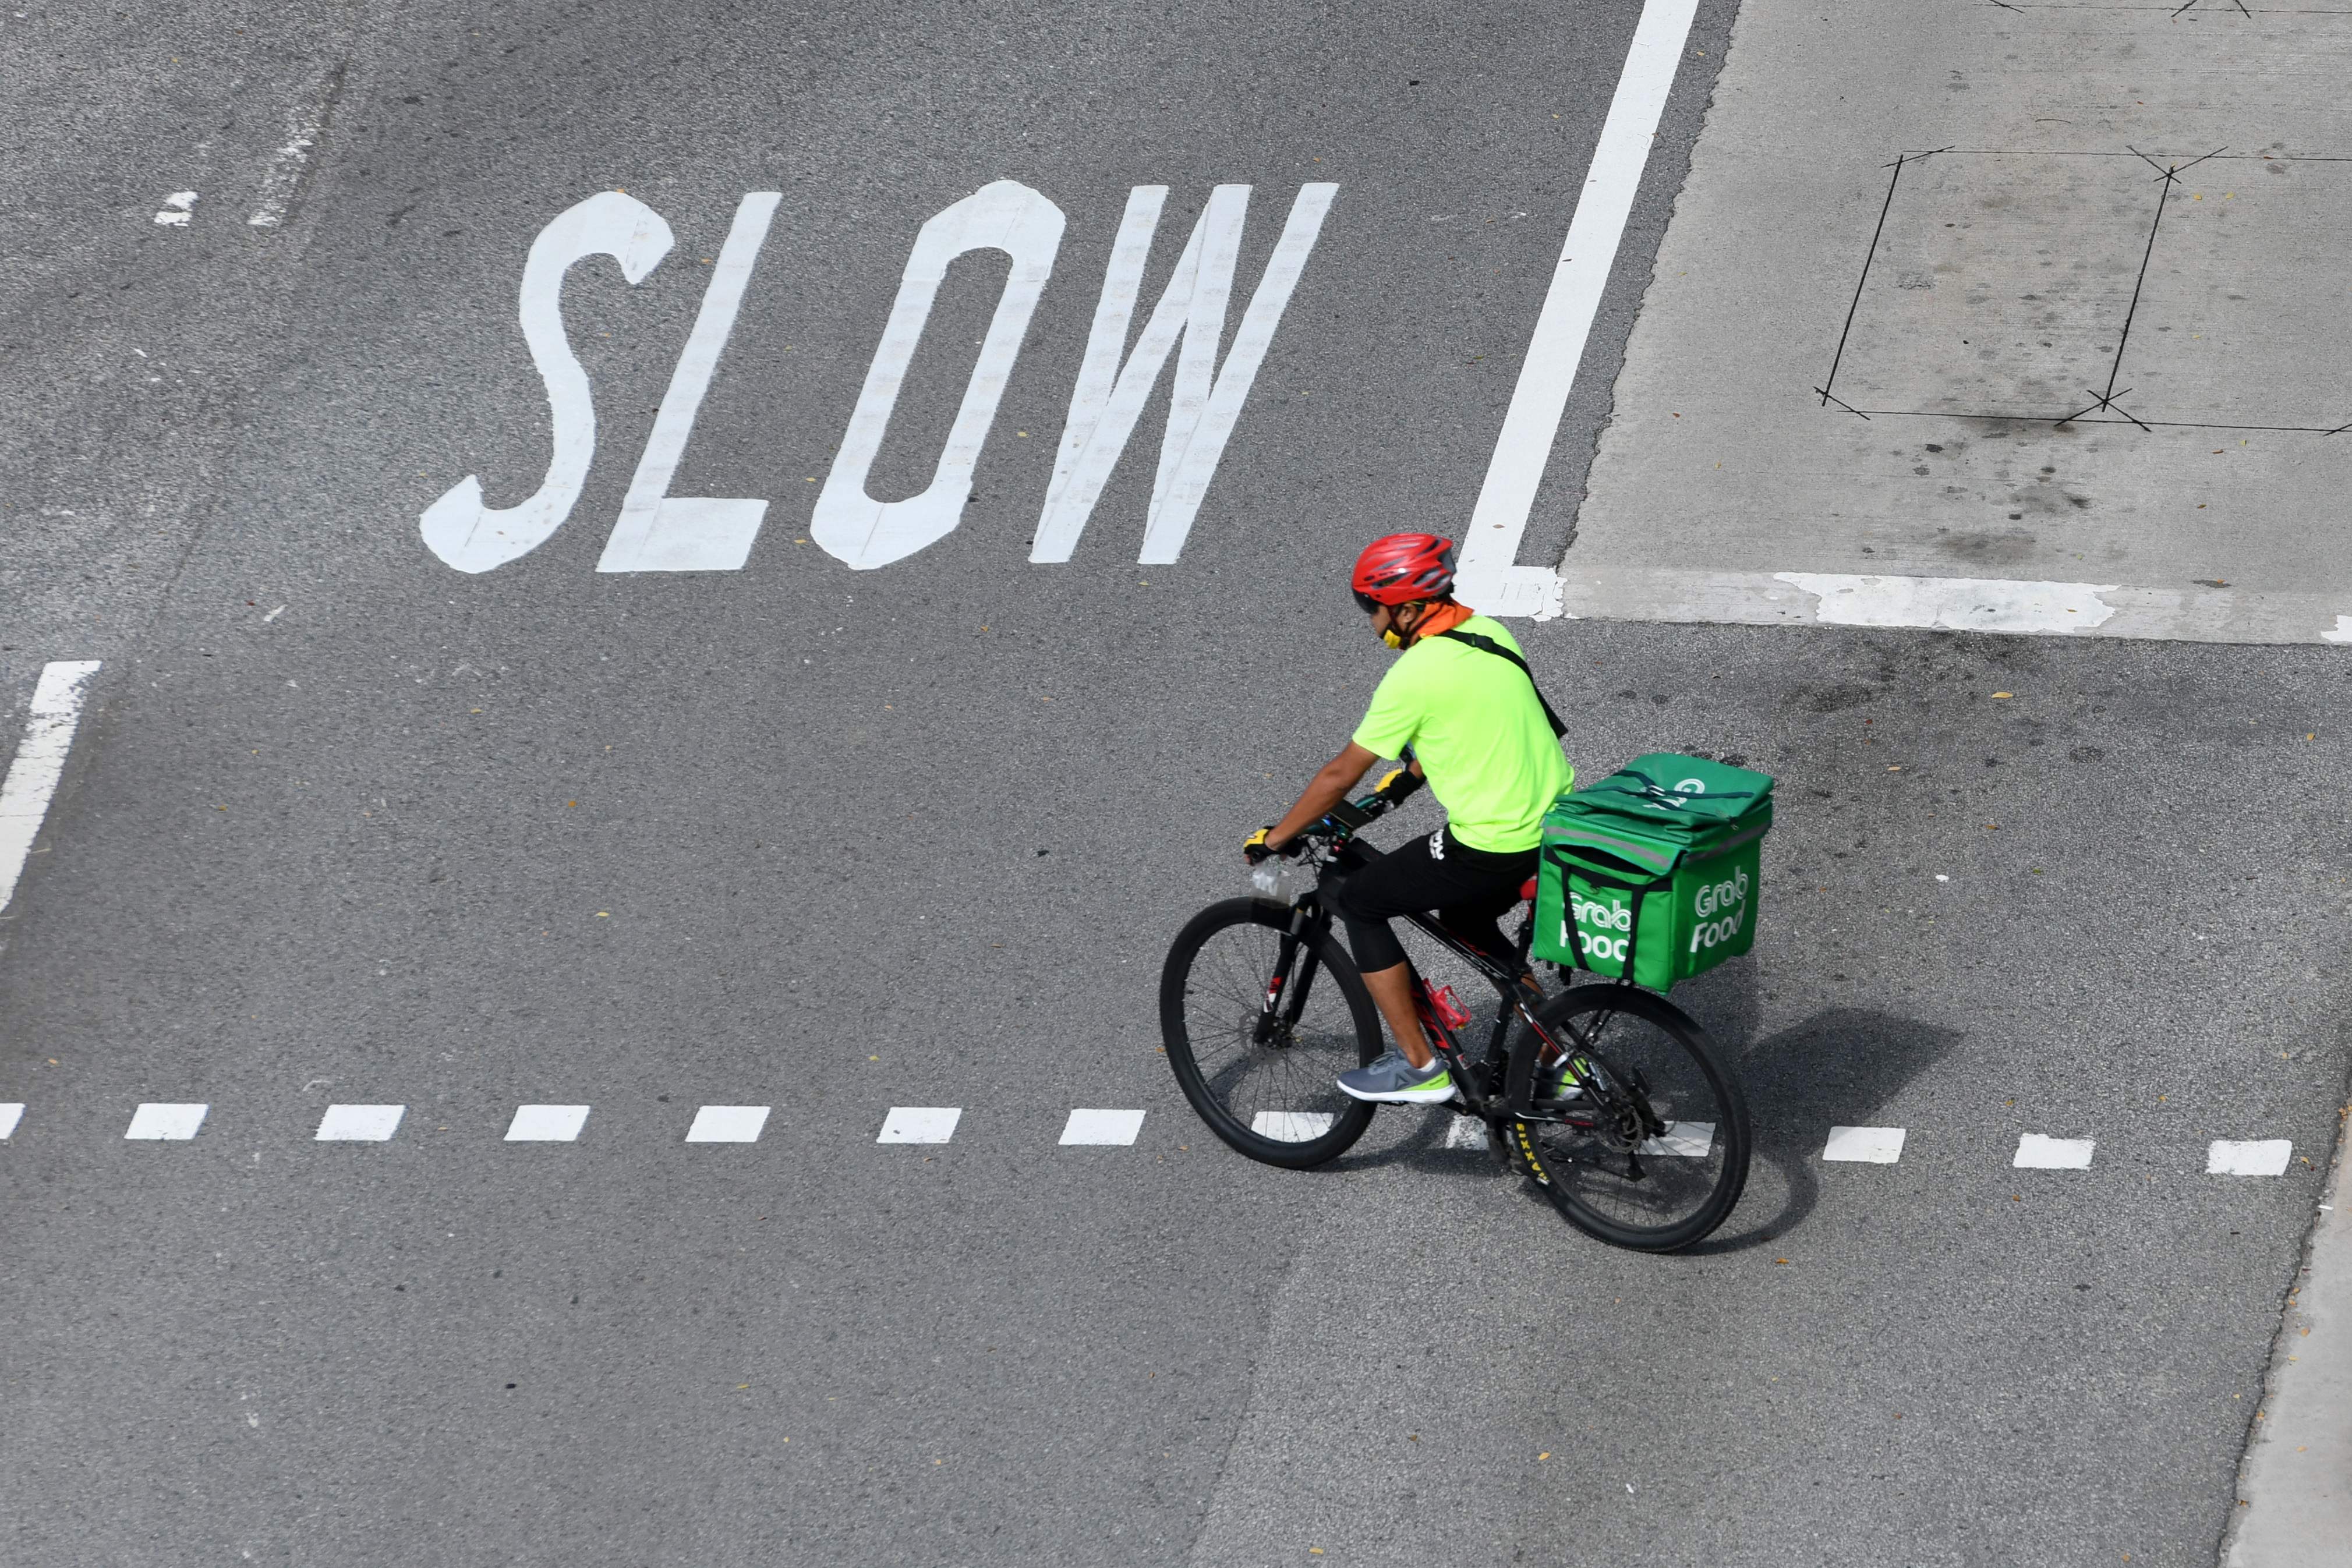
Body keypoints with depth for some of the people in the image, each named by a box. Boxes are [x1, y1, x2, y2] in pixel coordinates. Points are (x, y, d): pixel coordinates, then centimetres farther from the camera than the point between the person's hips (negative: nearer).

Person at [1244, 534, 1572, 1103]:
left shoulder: (1415, 674, -16)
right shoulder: (1490, 632, 7)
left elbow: (1341, 774, -8)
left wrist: (1273, 839, 4)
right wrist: (1412, 775, 38)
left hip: (1495, 851, -8)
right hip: (1562, 826, 9)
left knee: (1357, 901, 8)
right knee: (1464, 917, 33)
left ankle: (1418, 1066, 11)